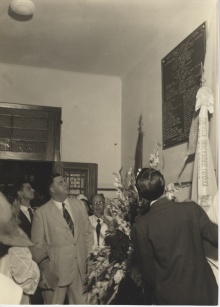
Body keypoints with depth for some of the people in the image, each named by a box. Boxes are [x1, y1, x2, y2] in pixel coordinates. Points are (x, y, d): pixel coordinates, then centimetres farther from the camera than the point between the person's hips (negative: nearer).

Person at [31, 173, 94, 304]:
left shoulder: (79, 205, 5)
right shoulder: (41, 213, -7)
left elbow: (88, 232, 10)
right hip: (56, 270, -3)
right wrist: (46, 267, -3)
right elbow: (37, 245, -2)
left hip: (80, 268, 4)